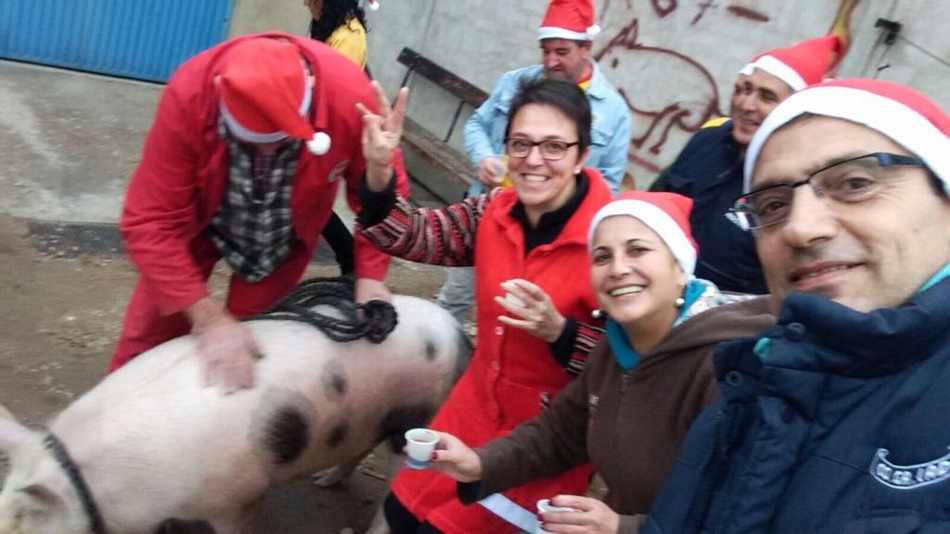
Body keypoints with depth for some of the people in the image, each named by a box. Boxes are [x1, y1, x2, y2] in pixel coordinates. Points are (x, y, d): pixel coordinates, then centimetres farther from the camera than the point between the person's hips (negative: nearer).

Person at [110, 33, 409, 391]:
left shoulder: (349, 96, -36)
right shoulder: (189, 94, -37)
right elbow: (150, 223, -34)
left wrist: (370, 274, -29)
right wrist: (210, 319, -39)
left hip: (286, 237, 1)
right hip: (198, 219, 0)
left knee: (253, 337, 4)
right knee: (151, 335, 7)